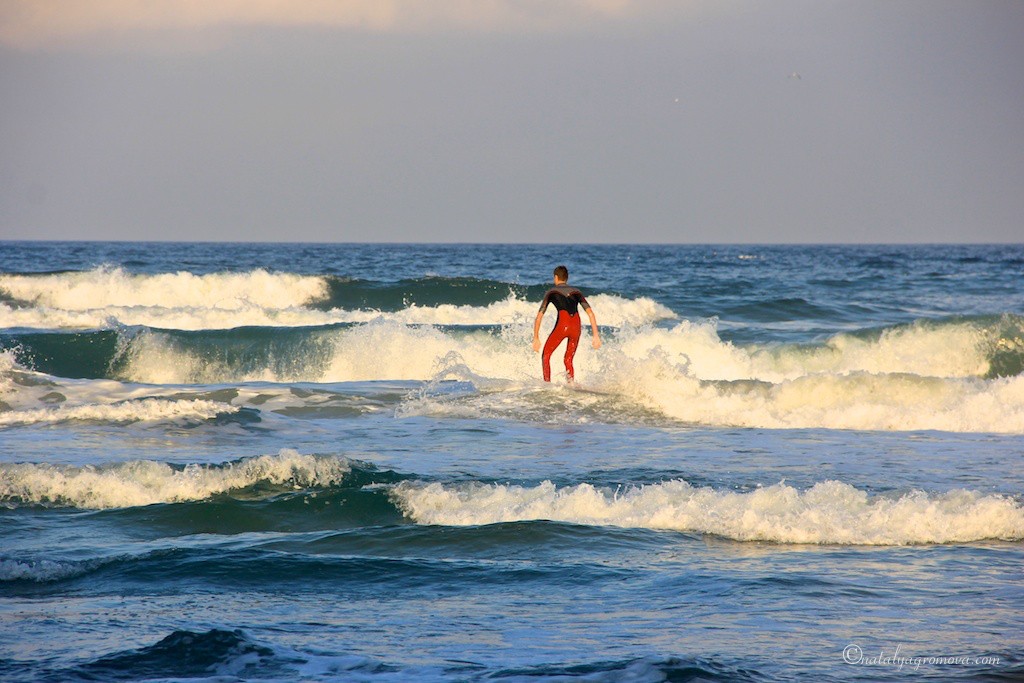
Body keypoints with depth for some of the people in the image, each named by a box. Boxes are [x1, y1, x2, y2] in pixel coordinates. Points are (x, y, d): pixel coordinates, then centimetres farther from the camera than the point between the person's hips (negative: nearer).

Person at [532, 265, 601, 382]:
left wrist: (536, 338, 18)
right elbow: (590, 313, 13)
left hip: (562, 325, -3)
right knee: (568, 360, 18)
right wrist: (596, 335, 10)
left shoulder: (551, 292, 18)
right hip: (576, 328, 3)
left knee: (546, 356, 11)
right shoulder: (577, 292, 24)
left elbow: (539, 316, 15)